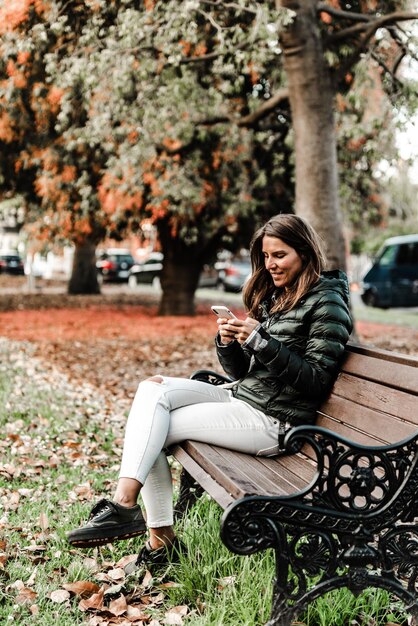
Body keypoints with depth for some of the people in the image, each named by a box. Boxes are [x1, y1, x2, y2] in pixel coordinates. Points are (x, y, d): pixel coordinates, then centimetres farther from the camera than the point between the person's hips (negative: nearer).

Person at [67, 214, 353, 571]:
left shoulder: (327, 301, -7)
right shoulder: (272, 295, 16)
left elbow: (316, 379, -16)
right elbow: (241, 371, 14)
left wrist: (261, 341, -21)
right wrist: (228, 342, -8)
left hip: (275, 420, -9)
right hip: (241, 396, 9)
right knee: (153, 389, -12)